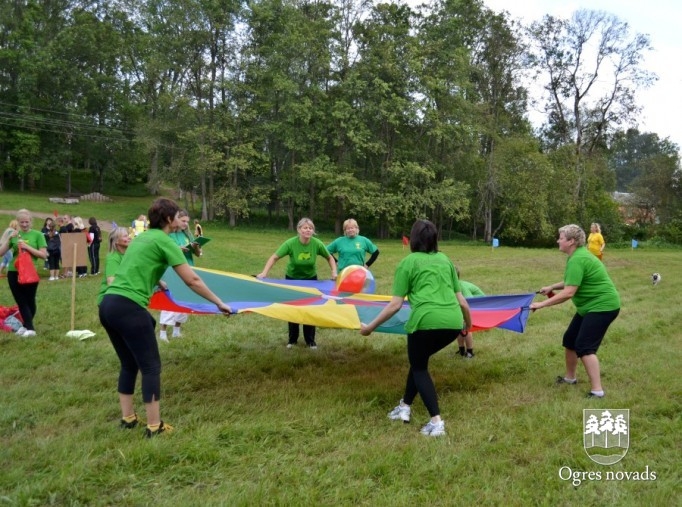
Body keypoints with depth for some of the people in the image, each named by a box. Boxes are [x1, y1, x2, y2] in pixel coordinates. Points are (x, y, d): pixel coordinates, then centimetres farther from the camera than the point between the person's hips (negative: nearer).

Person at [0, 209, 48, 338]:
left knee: (30, 301, 5)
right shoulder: (13, 234, 5)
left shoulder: (37, 234, -1)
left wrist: (27, 247, -17)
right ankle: (29, 328, 4)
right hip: (13, 272, 2)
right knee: (21, 301, 1)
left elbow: (44, 255, -7)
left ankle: (26, 326, 22)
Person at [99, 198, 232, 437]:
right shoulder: (164, 241, -5)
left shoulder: (141, 237, 20)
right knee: (151, 366, 2)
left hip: (108, 304, 9)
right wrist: (219, 303, 1)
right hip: (128, 307, -9)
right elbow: (192, 280, -8)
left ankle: (127, 418, 29)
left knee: (129, 364, 20)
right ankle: (154, 426, 8)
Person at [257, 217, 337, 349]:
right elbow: (274, 257, -23)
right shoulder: (290, 243, -26)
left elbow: (329, 258, -5)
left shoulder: (317, 244, -21)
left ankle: (310, 340, 17)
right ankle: (292, 339, 23)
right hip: (292, 279, -1)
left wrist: (334, 272, -16)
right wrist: (264, 272, -33)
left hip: (310, 279, 1)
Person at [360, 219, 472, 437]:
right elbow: (461, 300, 22)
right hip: (453, 323, 5)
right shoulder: (445, 260, 22)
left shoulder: (408, 262, 8)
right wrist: (468, 324, 39)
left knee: (419, 367, 17)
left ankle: (436, 422, 7)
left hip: (427, 321, -5)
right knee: (419, 360, 27)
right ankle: (405, 407, 35)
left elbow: (395, 305, 2)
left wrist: (370, 327, 11)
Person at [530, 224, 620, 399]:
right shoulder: (578, 255, 8)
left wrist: (541, 304, -25)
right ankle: (570, 377, 32)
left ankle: (597, 391, -11)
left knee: (585, 347, -14)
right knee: (570, 340, 15)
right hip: (590, 306, 11)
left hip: (602, 306, -11)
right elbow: (573, 282, 22)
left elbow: (568, 293, -30)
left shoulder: (577, 260, -25)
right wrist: (552, 287, 9)